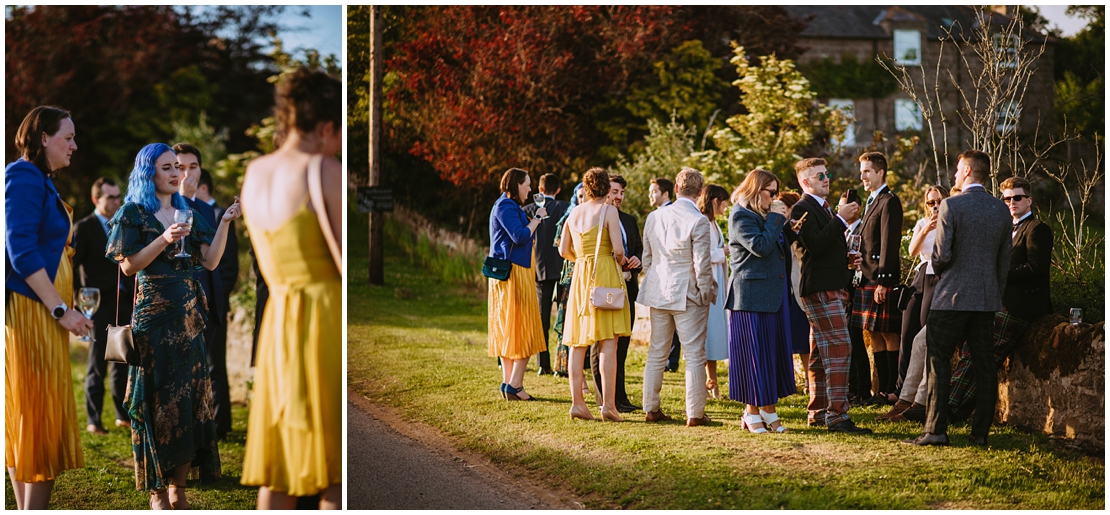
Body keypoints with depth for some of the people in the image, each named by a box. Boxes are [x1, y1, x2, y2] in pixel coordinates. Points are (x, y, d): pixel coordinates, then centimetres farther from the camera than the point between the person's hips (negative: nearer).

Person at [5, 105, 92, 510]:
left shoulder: (39, 180, 18)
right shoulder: (24, 177, -12)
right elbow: (21, 250, -20)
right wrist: (61, 309, -20)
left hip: (39, 310, 10)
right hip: (30, 309, -10)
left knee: (26, 417, 11)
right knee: (43, 415, -9)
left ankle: (28, 510, 15)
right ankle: (34, 509, -8)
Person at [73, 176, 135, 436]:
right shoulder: (84, 228, -4)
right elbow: (71, 266, -8)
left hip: (125, 303, 5)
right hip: (100, 304, -5)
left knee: (123, 363, 10)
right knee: (97, 365, -1)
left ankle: (124, 415, 18)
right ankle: (93, 420, 3)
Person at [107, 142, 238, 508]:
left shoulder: (188, 214, 15)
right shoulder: (134, 213, 0)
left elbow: (210, 261, 6)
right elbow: (128, 265, -8)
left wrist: (225, 223, -5)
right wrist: (163, 240, -19)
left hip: (188, 316, 5)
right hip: (153, 316, -5)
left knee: (189, 398, 3)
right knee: (159, 399, -5)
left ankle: (178, 488, 9)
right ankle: (157, 491, 2)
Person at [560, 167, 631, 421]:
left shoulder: (574, 213, 11)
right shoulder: (608, 211, -6)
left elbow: (564, 250, 15)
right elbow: (618, 250, -12)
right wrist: (621, 263, 9)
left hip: (580, 276, 5)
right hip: (605, 274, -5)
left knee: (578, 342, 6)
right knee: (608, 342, -6)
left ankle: (577, 402, 4)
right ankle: (608, 404, -11)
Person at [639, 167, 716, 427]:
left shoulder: (654, 217, 3)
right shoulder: (698, 221, -15)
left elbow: (647, 258, 10)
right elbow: (701, 265, -15)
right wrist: (708, 293, -2)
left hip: (658, 295, 6)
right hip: (687, 295, -6)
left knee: (656, 354, 14)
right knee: (695, 355, 1)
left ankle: (651, 408, 17)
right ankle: (695, 413, 1)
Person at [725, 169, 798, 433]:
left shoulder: (764, 216, 18)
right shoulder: (741, 216, -9)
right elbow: (760, 247, -22)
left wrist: (784, 225, 8)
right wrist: (776, 219, -14)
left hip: (775, 296, 9)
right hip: (752, 296, -9)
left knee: (775, 352, 8)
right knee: (754, 353, -4)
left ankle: (768, 411, 13)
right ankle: (752, 413, 4)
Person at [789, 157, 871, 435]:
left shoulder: (824, 208, 22)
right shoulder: (802, 209, -10)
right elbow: (815, 245, -23)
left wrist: (848, 255, 13)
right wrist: (840, 219, -21)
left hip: (833, 289, 10)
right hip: (820, 289, -10)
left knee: (821, 353, 12)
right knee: (839, 347, -16)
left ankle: (818, 412, 17)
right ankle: (837, 415, -18)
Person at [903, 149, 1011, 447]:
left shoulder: (951, 206, -11)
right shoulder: (1001, 210, 7)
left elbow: (942, 254, -13)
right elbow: (1004, 260, 11)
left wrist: (938, 269, 9)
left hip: (952, 296, -5)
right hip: (987, 299, 5)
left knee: (939, 361, 0)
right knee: (984, 364, 8)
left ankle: (936, 430, -4)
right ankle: (981, 431, 8)